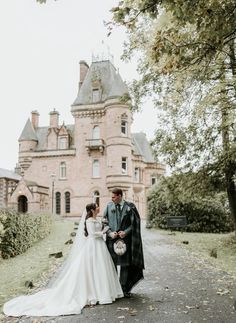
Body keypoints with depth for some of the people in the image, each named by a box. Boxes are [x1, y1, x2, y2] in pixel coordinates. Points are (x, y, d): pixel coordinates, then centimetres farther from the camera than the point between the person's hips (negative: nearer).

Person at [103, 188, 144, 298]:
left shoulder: (130, 207, -3)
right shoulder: (108, 206, 4)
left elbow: (135, 223, -1)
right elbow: (105, 222, 7)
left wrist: (125, 232, -12)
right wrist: (110, 232, -8)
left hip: (125, 239, -2)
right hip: (112, 239, 2)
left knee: (125, 265, 4)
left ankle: (125, 289, 16)